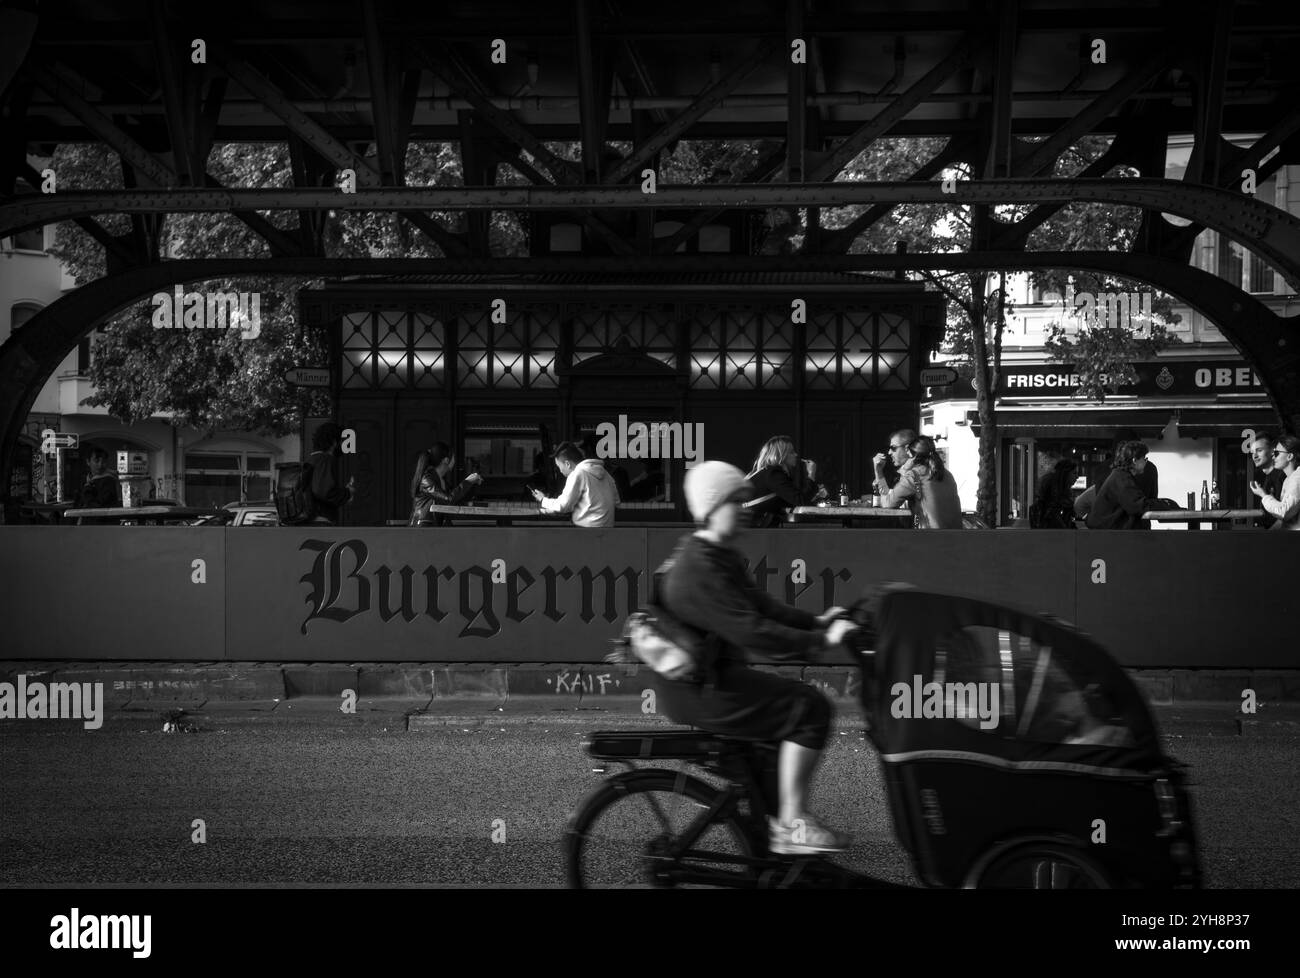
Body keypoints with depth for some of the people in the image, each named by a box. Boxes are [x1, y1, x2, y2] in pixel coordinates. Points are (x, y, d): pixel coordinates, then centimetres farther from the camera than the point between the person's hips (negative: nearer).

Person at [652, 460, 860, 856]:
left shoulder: (721, 556, 14)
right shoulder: (699, 569, -22)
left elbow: (762, 608, 18)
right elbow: (751, 632, -28)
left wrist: (816, 622, 6)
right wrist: (821, 640, -27)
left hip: (711, 677, 11)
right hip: (698, 690, -11)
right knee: (810, 708, -15)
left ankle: (766, 817, 23)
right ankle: (792, 825, -12)